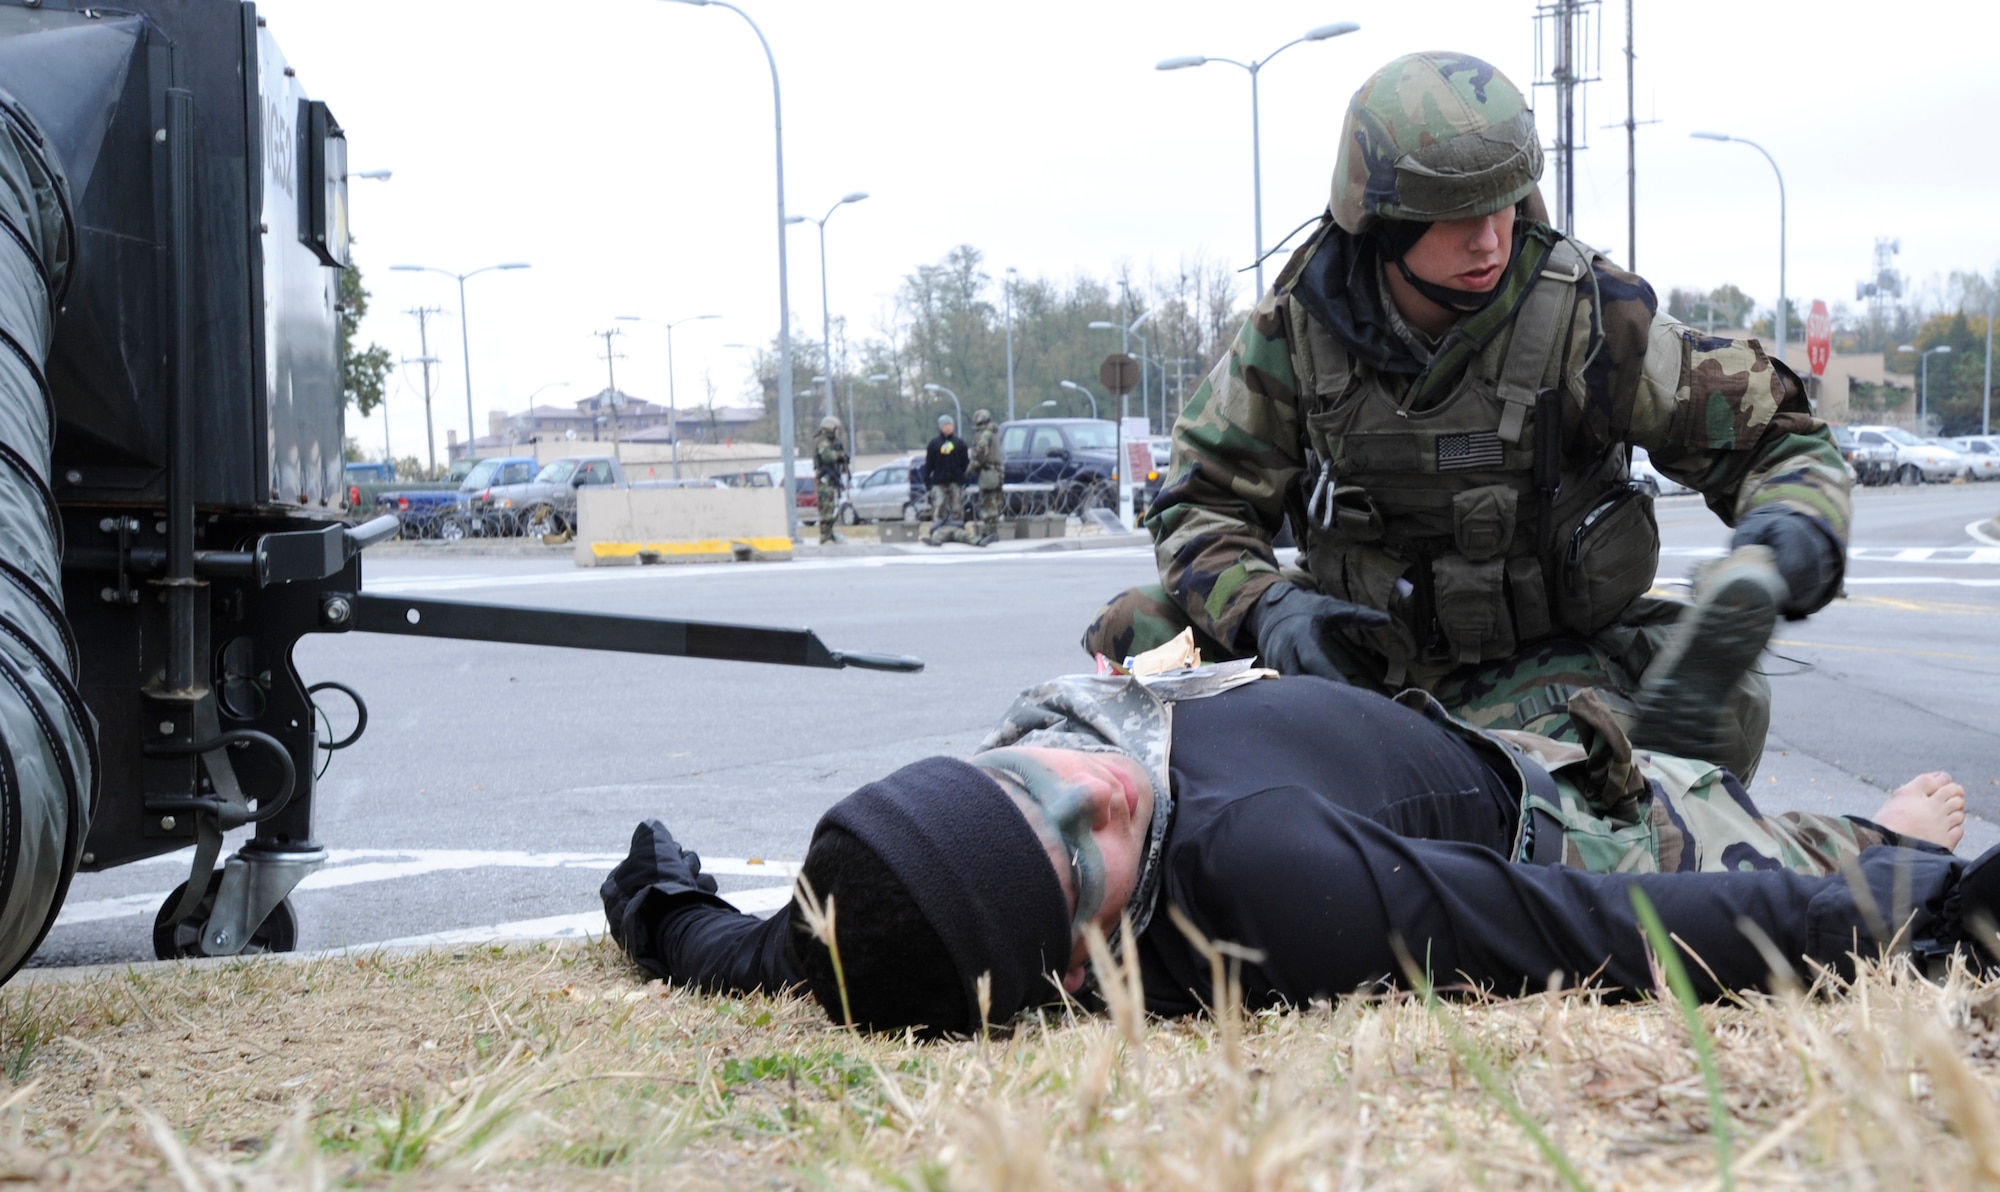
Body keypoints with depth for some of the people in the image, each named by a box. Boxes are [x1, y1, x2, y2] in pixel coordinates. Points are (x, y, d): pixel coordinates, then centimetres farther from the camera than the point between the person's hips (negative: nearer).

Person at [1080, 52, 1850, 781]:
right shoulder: (1297, 326, -9)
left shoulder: (1587, 319, -15)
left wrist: (1791, 538, -32)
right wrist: (1265, 607, -25)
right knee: (1141, 632, -17)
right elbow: (1202, 500, -4)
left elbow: (1783, 445, -8)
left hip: (1543, 665, -2)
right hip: (1358, 645, 3)